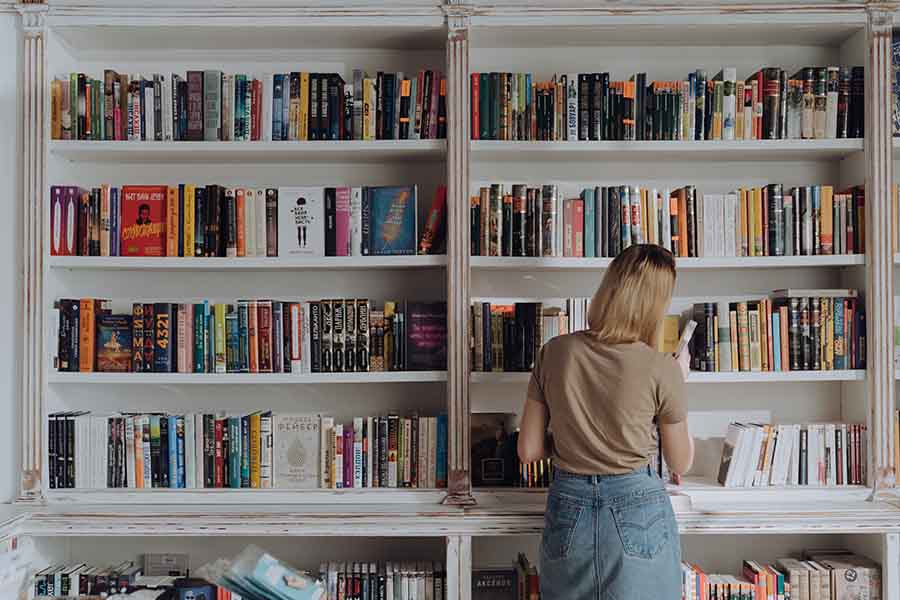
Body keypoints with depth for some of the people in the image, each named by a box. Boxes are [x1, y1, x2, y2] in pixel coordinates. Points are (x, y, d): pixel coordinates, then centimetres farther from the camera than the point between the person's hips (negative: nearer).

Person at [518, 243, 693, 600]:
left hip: (569, 511, 3)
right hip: (637, 513, -2)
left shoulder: (554, 352, -8)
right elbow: (680, 464, 1)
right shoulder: (662, 370, -15)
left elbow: (528, 451, -2)